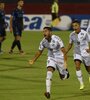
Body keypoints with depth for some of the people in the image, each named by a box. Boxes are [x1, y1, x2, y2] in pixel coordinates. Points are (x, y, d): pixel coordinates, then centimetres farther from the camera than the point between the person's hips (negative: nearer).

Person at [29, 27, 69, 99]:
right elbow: (39, 52, 7)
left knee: (63, 77, 8)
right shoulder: (43, 42, -10)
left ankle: (65, 71, 47)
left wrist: (65, 62, -39)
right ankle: (48, 92, -26)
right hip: (51, 58, 3)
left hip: (60, 58, -3)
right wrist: (33, 60, 2)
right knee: (49, 73, -21)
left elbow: (63, 51, -29)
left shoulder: (56, 39, -26)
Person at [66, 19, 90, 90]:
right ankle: (81, 84, -15)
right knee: (77, 66, -20)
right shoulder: (72, 35, -2)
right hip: (77, 53, 3)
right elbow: (70, 44, 13)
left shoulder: (84, 33, -15)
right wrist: (65, 53, 9)